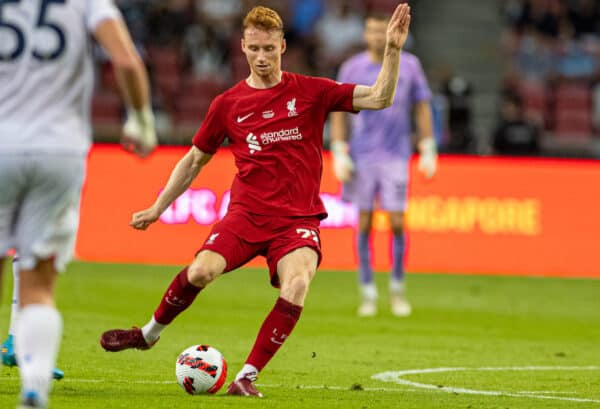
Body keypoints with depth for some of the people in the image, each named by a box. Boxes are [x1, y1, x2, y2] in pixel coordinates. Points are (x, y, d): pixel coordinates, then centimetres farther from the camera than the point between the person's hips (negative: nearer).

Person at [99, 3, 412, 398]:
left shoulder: (310, 92, 2)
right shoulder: (228, 104, 6)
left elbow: (379, 98, -2)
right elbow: (194, 160, 18)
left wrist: (393, 50, -16)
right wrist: (156, 210, 18)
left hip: (298, 218, -1)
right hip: (246, 214, 1)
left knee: (297, 285, -29)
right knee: (201, 271, -22)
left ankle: (247, 376, -17)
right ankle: (150, 333, 7)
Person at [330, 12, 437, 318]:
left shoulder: (409, 66, 2)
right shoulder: (352, 68, 1)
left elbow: (422, 109, 8)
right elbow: (339, 114, 5)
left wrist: (428, 151, 3)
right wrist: (339, 155, -2)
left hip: (396, 155, 0)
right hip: (362, 156, 0)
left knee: (396, 222, -6)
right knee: (364, 223, 0)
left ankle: (397, 287, 13)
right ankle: (367, 293, 8)